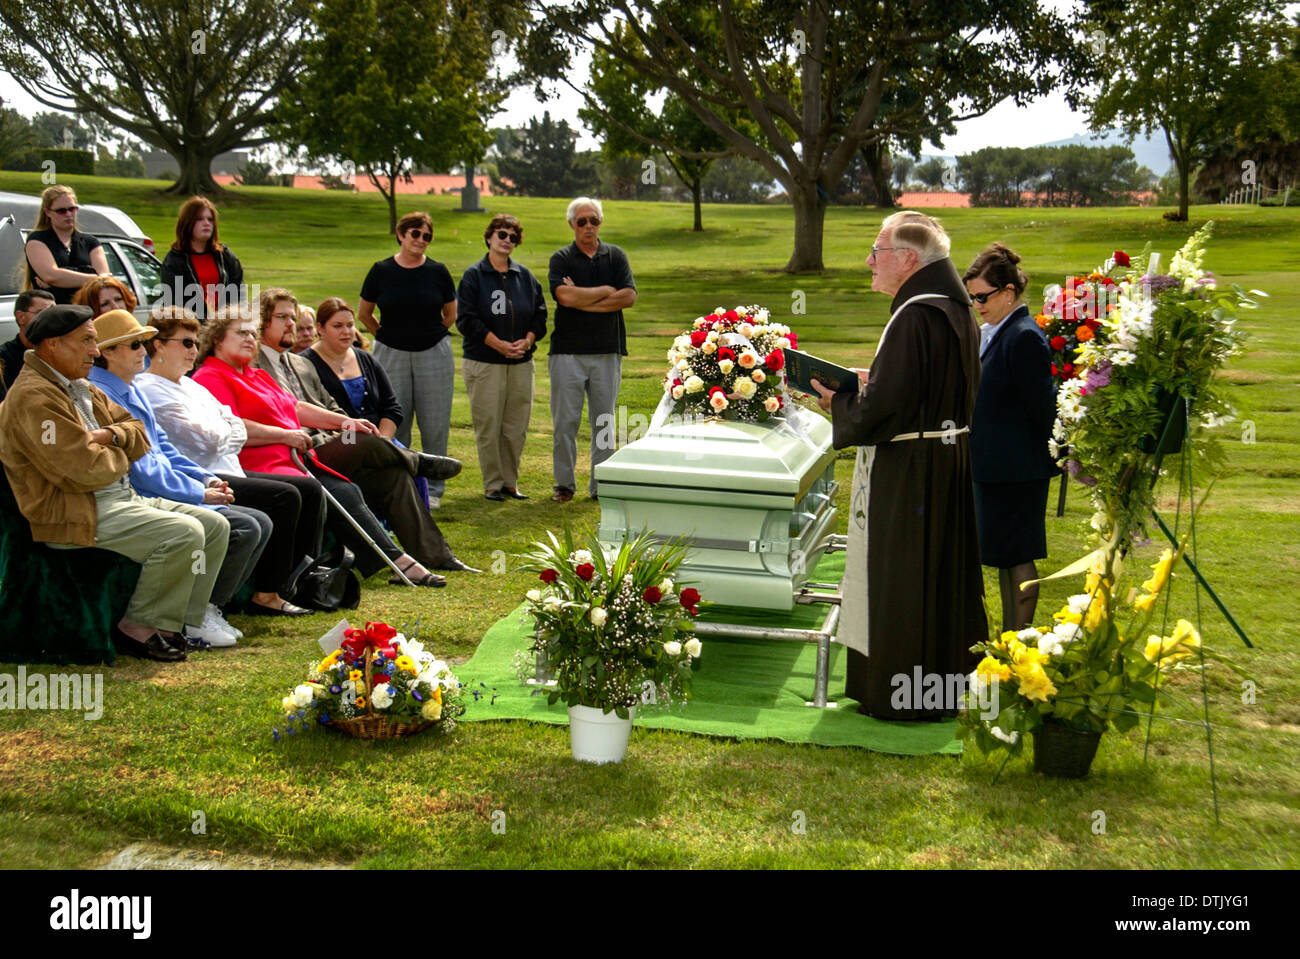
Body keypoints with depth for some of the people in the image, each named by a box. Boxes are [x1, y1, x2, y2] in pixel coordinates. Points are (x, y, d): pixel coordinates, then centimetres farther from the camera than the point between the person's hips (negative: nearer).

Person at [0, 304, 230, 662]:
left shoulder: (80, 387, 17)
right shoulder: (33, 397, -16)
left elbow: (139, 434, 17)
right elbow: (88, 470, -23)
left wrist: (111, 435, -6)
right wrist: (119, 456, -2)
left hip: (120, 499, 11)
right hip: (74, 517, -11)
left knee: (215, 525, 3)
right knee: (184, 532, -26)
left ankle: (184, 622, 5)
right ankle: (139, 627, -11)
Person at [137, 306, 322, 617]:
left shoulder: (191, 385, 22)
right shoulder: (150, 390, -9)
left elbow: (239, 431, 18)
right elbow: (208, 440, -16)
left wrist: (219, 435, -3)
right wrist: (223, 431, 4)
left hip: (226, 472, 10)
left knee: (310, 489, 2)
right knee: (284, 496, -24)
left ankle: (301, 577, 4)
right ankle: (266, 595, -19)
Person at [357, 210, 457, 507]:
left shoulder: (438, 271, 1)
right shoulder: (382, 271, 0)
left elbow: (451, 314, 13)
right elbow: (364, 314, 11)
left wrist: (428, 334, 11)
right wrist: (390, 336, 11)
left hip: (433, 354, 0)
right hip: (391, 355, 0)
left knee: (435, 425, 2)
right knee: (394, 426, 3)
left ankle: (432, 489, 13)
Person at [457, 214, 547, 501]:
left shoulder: (525, 276, 12)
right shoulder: (474, 276, -1)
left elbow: (540, 314, 13)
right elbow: (466, 319, -7)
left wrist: (527, 340, -6)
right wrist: (500, 345, -14)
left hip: (521, 363, 4)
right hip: (484, 362, -4)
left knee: (517, 427, 6)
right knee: (488, 426, -2)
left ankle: (511, 481, 17)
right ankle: (493, 484, 8)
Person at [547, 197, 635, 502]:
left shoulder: (615, 256, 10)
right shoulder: (561, 259, 4)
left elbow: (629, 296, -5)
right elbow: (565, 296, -14)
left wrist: (584, 301, -9)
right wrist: (606, 291, -5)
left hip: (607, 351, 2)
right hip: (568, 351, -2)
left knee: (604, 420, 5)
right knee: (565, 420, 0)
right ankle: (564, 483, 10)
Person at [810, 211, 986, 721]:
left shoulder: (914, 316, -22)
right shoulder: (955, 308, 9)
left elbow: (884, 405, -25)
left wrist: (837, 401, -8)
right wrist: (865, 382, 12)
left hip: (908, 470, -10)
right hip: (949, 463, 10)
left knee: (901, 581, 2)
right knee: (942, 576, 17)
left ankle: (903, 694, 13)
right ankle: (948, 683, 29)